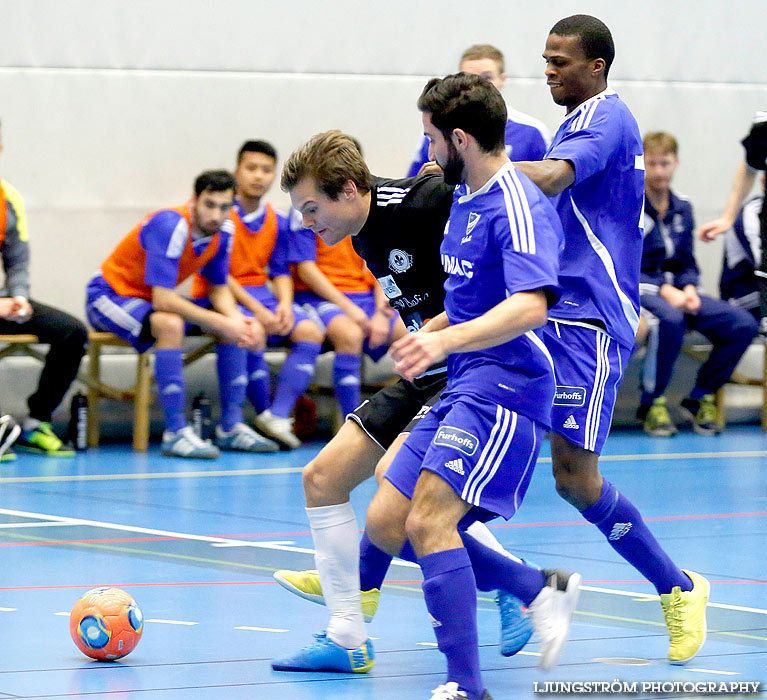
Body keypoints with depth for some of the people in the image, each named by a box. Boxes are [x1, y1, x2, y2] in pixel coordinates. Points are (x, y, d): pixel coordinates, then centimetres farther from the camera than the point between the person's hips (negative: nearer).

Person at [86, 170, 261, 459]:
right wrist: (220, 323, -32)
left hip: (152, 300, 8)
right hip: (110, 294, -8)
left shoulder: (223, 230, -6)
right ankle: (175, 434, -36)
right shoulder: (171, 226, -30)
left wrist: (235, 319, -19)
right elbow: (163, 300, -35)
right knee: (170, 324, -38)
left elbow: (219, 289, 3)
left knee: (239, 326, -3)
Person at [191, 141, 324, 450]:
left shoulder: (278, 222, 8)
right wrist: (255, 309, -22)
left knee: (310, 332, -16)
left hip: (259, 294, 6)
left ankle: (276, 416, -19)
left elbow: (280, 272, 13)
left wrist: (285, 304, -10)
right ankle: (231, 423, -28)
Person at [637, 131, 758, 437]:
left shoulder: (682, 208, 13)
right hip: (637, 290, -6)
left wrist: (689, 289, -4)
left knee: (743, 324, -15)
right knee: (670, 319, -41)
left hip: (676, 290, 6)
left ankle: (700, 398, 2)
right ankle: (652, 404, -22)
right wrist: (664, 291, -20)